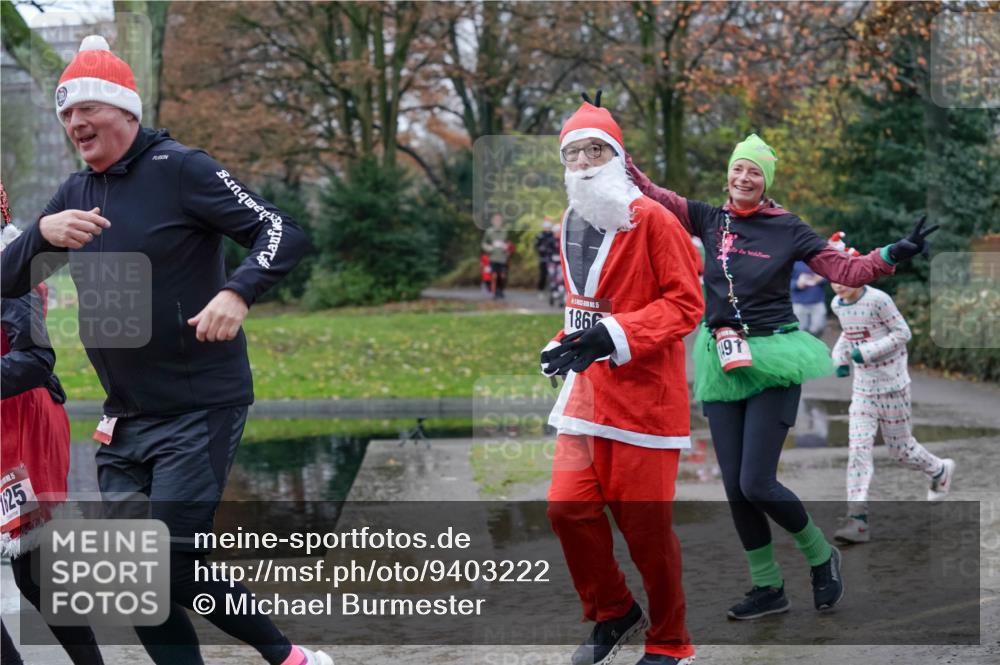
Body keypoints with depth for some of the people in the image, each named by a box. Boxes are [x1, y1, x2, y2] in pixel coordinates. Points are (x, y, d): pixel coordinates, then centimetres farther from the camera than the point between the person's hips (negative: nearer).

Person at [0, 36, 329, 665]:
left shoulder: (178, 168, -10)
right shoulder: (76, 194, 11)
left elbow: (285, 233, -16)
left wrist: (237, 292, -35)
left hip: (202, 409, -8)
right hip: (125, 419, 8)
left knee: (170, 568, -11)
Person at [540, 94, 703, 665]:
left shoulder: (652, 219, -9)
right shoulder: (572, 227, 13)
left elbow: (686, 303, -13)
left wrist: (614, 334, -22)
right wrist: (567, 344, 6)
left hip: (645, 392, -6)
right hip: (588, 392, 7)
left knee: (645, 522, -2)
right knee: (569, 506, -1)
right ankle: (614, 614, 23)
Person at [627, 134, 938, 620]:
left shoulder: (787, 229, -4)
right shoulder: (709, 219, 5)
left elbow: (845, 269, -7)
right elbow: (650, 194, 6)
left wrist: (892, 255, -22)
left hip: (772, 361, -4)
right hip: (721, 362, 4)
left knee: (757, 485, -10)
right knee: (735, 489, 6)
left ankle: (821, 557, 16)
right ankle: (768, 588, 21)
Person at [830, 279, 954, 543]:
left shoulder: (878, 300, -19)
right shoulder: (838, 305, 2)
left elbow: (902, 333, -17)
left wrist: (866, 352, -24)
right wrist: (840, 358, 2)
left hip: (892, 387, -5)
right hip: (863, 389, 5)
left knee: (900, 449, 9)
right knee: (858, 449, -8)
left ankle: (940, 471, 42)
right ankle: (858, 519, -12)